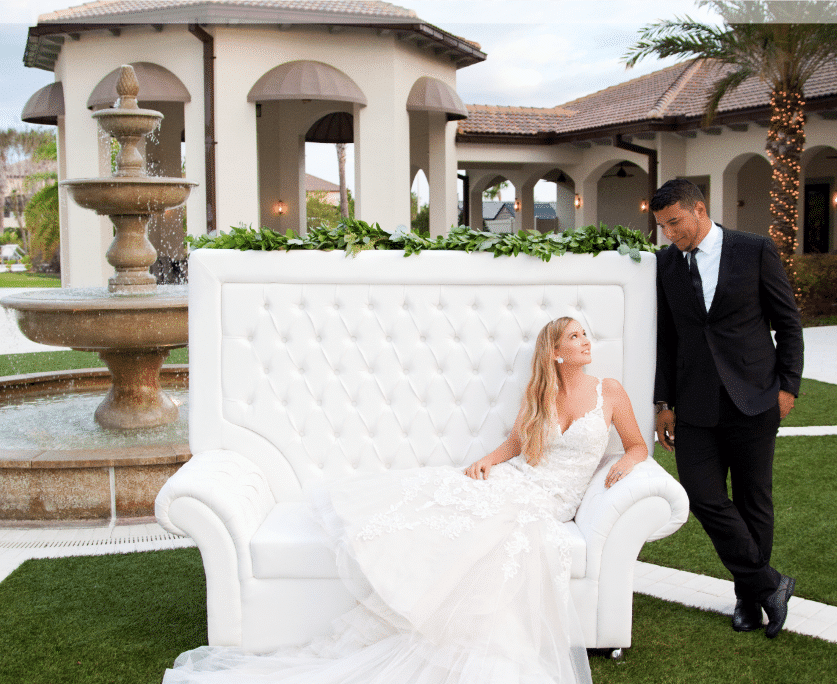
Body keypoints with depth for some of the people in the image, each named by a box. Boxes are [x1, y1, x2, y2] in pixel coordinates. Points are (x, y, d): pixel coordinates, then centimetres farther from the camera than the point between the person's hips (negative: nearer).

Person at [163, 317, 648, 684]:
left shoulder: (611, 393, 9)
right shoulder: (538, 395, 15)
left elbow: (638, 446, 16)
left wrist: (625, 465, -6)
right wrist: (485, 462, 3)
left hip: (546, 503, -3)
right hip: (508, 484, 4)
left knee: (497, 539, -36)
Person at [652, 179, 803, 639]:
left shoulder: (755, 251, -3)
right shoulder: (665, 263, 5)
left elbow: (787, 320, 3)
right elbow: (664, 337, 9)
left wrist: (788, 385, -2)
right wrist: (664, 403, 6)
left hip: (752, 398, -2)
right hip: (695, 406, 3)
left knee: (753, 502, 7)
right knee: (703, 497, -6)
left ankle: (749, 597, 25)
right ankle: (768, 586, 11)